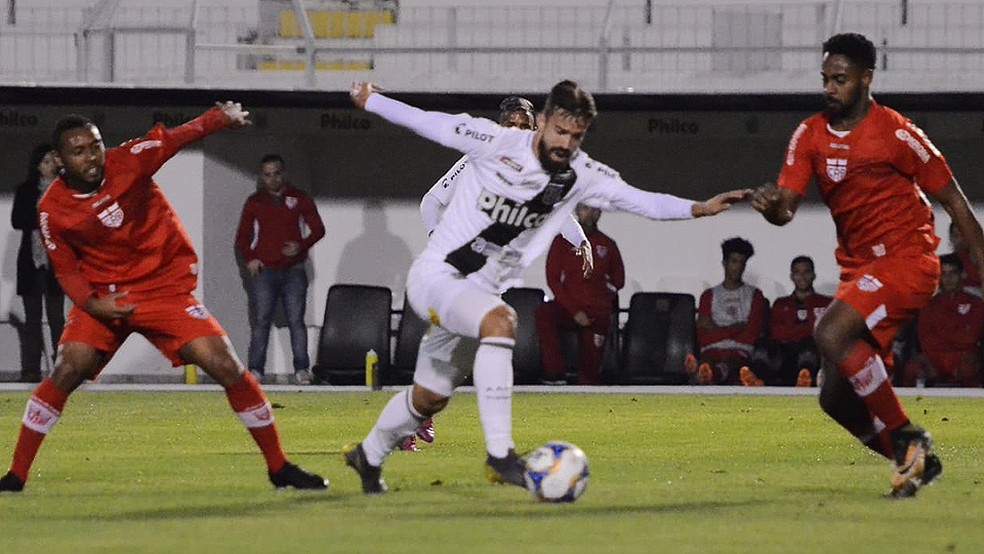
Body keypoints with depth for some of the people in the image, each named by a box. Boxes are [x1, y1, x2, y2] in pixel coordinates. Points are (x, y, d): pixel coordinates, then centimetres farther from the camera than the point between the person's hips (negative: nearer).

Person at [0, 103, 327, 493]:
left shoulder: (128, 162, -11)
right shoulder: (52, 210, -8)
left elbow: (174, 138, -11)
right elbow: (65, 270, -1)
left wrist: (222, 118, -22)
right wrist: (92, 303, -17)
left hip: (166, 289, 0)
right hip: (102, 297, 0)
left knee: (226, 366, -10)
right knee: (67, 371, -19)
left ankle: (279, 468, 2)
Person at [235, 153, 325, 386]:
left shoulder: (299, 199, 8)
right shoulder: (254, 202, 11)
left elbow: (318, 229, 6)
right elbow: (242, 236, 14)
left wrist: (301, 246, -13)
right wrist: (249, 259, -4)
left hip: (293, 270, -1)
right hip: (264, 269, 1)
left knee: (296, 320, -5)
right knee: (261, 321, -6)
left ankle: (302, 369, -4)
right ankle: (255, 370, -7)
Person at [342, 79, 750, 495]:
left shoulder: (581, 175, -4)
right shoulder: (495, 143, -16)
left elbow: (638, 200, -5)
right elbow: (428, 123, -4)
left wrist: (699, 209, -18)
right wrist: (369, 101, 6)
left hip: (477, 292, 6)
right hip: (434, 275, -6)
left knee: (429, 399, 16)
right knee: (500, 320, -35)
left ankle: (369, 456, 43)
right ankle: (499, 454, -36)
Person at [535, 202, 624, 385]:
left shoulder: (607, 245, 13)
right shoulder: (562, 241, 6)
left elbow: (618, 280, 22)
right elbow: (553, 280, -1)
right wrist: (574, 311, -11)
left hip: (598, 312, 2)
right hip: (568, 308, -2)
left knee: (591, 363, -11)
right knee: (544, 313, -34)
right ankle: (555, 376, -35)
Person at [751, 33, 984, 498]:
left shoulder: (896, 133, -12)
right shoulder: (810, 136, 5)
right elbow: (786, 207, -2)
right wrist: (771, 206, -27)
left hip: (907, 258, -7)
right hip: (858, 266, 7)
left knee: (831, 334, -29)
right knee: (837, 398, 2)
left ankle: (907, 439, -19)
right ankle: (914, 460, 19)